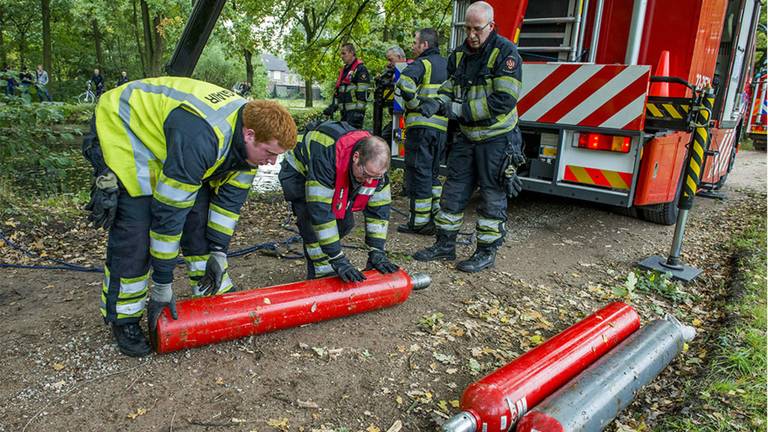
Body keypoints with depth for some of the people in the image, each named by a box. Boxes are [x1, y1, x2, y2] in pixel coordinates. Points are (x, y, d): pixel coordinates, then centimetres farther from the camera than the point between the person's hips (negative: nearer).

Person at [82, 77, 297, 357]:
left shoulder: (250, 130, -15)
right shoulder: (201, 139, -41)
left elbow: (231, 197, -4)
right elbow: (168, 212, -34)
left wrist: (219, 252, -4)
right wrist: (162, 284, -25)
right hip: (121, 130, -7)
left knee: (200, 216, 2)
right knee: (134, 230, -14)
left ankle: (218, 296, 16)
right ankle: (123, 318, 4)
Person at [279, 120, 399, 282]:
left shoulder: (375, 161, -26)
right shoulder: (325, 155, -46)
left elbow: (379, 208, -17)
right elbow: (320, 210, -45)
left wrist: (377, 252, -21)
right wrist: (338, 260, -42)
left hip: (334, 178, 6)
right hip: (298, 172, -6)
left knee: (345, 222, -1)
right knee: (313, 224, -24)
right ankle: (322, 276, -8)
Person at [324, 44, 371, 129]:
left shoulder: (360, 69, -7)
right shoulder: (343, 70, 21)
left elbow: (362, 93, -14)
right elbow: (337, 90, 26)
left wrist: (359, 110, -20)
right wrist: (332, 106, 16)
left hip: (354, 111, -9)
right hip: (344, 111, 9)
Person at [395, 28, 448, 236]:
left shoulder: (422, 63, -5)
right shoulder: (445, 64, 21)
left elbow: (405, 82, -25)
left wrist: (414, 105, -12)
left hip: (422, 124, -8)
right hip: (442, 126, 8)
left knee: (418, 172, -3)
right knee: (432, 172, 18)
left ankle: (419, 221, 0)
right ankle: (436, 215, 21)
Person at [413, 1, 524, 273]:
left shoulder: (505, 52, -13)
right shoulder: (459, 55, 7)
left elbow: (504, 100, -22)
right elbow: (450, 88, 15)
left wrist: (459, 110, -22)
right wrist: (437, 103, -10)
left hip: (497, 139, -6)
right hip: (467, 137, 7)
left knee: (492, 198, 3)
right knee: (453, 192, 10)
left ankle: (487, 252, 15)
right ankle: (445, 245, 21)